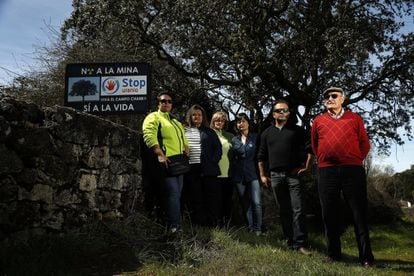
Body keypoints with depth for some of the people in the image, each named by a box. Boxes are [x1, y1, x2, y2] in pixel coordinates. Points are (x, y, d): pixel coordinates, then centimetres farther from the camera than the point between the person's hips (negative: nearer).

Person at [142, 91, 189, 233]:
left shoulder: (176, 122, 26)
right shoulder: (153, 117, -2)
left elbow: (183, 140, 30)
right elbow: (149, 136, -17)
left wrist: (186, 150, 10)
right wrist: (160, 155, -25)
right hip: (166, 162, -9)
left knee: (177, 194, 11)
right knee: (173, 193, -13)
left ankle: (176, 224, 18)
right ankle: (174, 226, -7)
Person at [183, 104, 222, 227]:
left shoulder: (209, 132, 14)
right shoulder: (184, 131, 14)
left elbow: (218, 148, 10)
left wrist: (213, 162, -3)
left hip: (208, 169, 0)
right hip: (190, 169, 1)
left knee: (211, 197, -1)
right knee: (194, 198, 2)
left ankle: (213, 224, 5)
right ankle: (198, 225, 9)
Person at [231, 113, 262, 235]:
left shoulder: (255, 137, 5)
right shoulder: (234, 140, 13)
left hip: (253, 173, -3)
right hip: (239, 175, 3)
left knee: (256, 202, -13)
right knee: (245, 204, 7)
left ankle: (257, 229, 0)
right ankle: (250, 228, 17)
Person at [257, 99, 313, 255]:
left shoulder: (297, 130, 6)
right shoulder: (267, 133, 14)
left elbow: (309, 149, 2)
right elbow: (261, 156, 15)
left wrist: (306, 167, -6)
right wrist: (262, 175, 10)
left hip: (293, 174, -3)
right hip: (275, 176, 3)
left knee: (298, 210, -8)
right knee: (284, 211, 8)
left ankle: (300, 244, -5)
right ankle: (290, 242, 16)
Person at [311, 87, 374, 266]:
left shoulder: (354, 118, 10)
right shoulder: (318, 121, 13)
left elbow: (365, 143, 11)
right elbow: (314, 146, 20)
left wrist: (356, 160, 6)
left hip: (353, 170, -1)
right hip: (326, 171, 2)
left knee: (359, 213, 1)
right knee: (329, 213, 6)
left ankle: (366, 256, 9)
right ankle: (333, 253, 18)